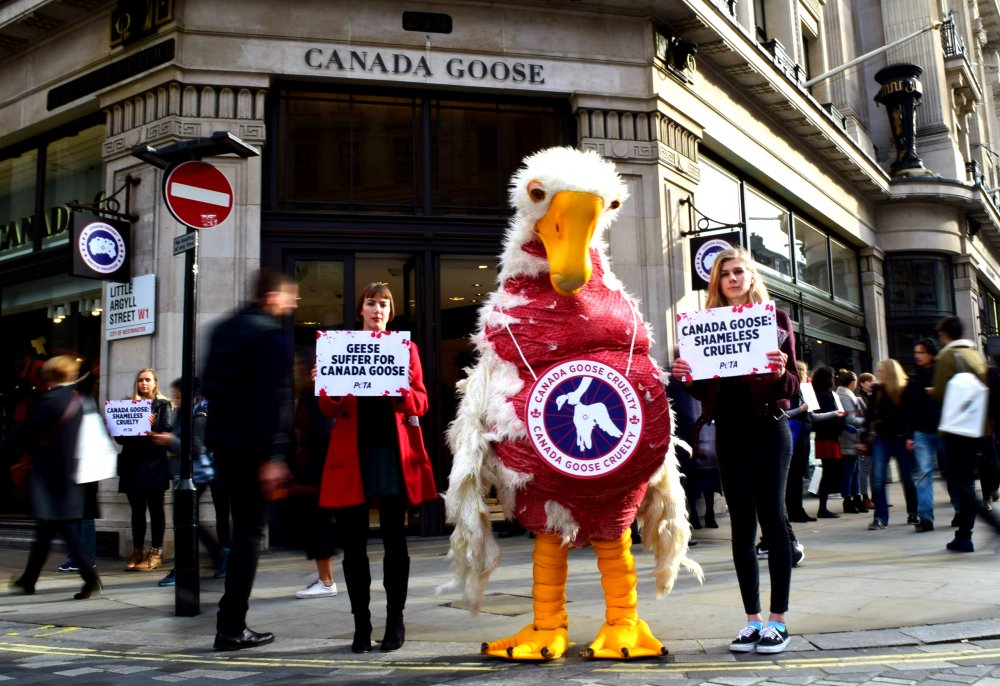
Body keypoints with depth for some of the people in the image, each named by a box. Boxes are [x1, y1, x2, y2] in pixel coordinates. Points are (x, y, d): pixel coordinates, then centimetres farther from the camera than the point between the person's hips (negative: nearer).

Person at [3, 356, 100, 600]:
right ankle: (28, 579, 26)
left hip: (49, 474, -7)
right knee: (46, 530, 15)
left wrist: (6, 449, 5)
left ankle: (89, 575, -13)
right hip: (69, 471, 7)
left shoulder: (48, 401, -14)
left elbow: (26, 433, -10)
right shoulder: (76, 400, 9)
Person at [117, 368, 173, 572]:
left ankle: (156, 554, 0)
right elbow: (120, 437, 11)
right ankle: (137, 553, 12)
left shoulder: (162, 405, 6)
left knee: (155, 509, -2)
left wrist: (152, 429, -22)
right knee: (137, 510, 7)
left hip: (154, 464, -4)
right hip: (132, 464, 4)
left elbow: (167, 432, -6)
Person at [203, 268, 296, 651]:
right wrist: (270, 457, -20)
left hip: (220, 441, 8)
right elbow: (272, 399, -19)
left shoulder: (223, 329, 14)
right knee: (250, 533, -1)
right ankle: (231, 629, 3)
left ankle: (231, 621, 27)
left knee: (243, 526, 21)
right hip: (252, 447, -8)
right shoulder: (273, 335, -12)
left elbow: (208, 385, 18)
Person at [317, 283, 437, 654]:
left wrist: (403, 393, -17)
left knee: (394, 539, 4)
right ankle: (361, 626, 13)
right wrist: (332, 393, -15)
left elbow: (421, 402, 5)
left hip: (393, 450, 0)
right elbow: (327, 407, 7)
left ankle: (395, 621, 15)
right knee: (353, 542, 2)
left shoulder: (405, 347, 11)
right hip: (352, 453, 1)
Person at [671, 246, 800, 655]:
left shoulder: (775, 319, 3)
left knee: (772, 518, -2)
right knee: (741, 525, 5)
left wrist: (779, 374, -22)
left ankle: (778, 619, 5)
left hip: (767, 429, -3)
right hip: (728, 433, 3)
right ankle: (752, 618, 13)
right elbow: (704, 391, 9)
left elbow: (792, 386, -1)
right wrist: (685, 376, -11)